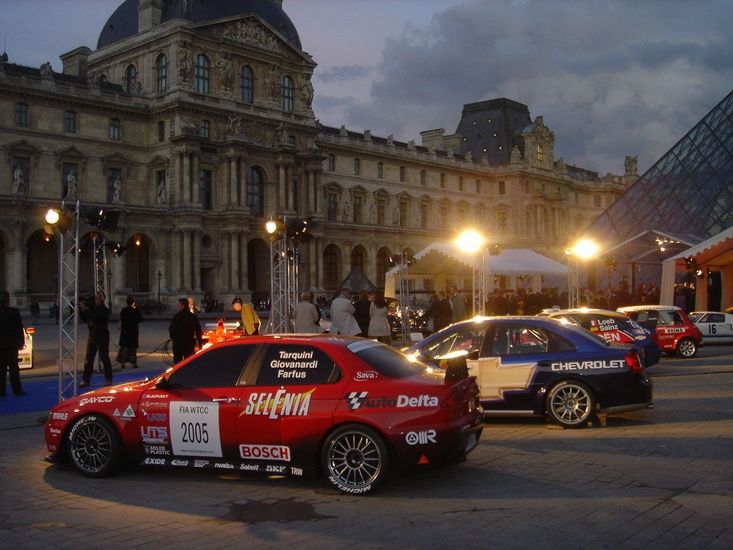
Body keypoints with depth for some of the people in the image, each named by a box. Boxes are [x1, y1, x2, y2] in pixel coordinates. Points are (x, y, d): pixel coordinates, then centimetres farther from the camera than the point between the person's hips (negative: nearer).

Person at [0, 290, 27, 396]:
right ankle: (17, 390, 2)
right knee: (13, 367, 3)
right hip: (12, 344, -3)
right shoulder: (14, 312, -11)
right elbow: (20, 328, -8)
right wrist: (22, 342, 1)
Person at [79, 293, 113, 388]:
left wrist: (85, 310, -23)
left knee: (104, 358, 0)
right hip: (92, 336, 7)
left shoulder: (104, 310, -11)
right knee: (89, 359, 6)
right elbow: (86, 319, 14)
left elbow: (95, 317, -26)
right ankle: (86, 380, 10)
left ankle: (108, 380, 9)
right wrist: (81, 311, -1)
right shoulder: (93, 308, 10)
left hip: (102, 337, -7)